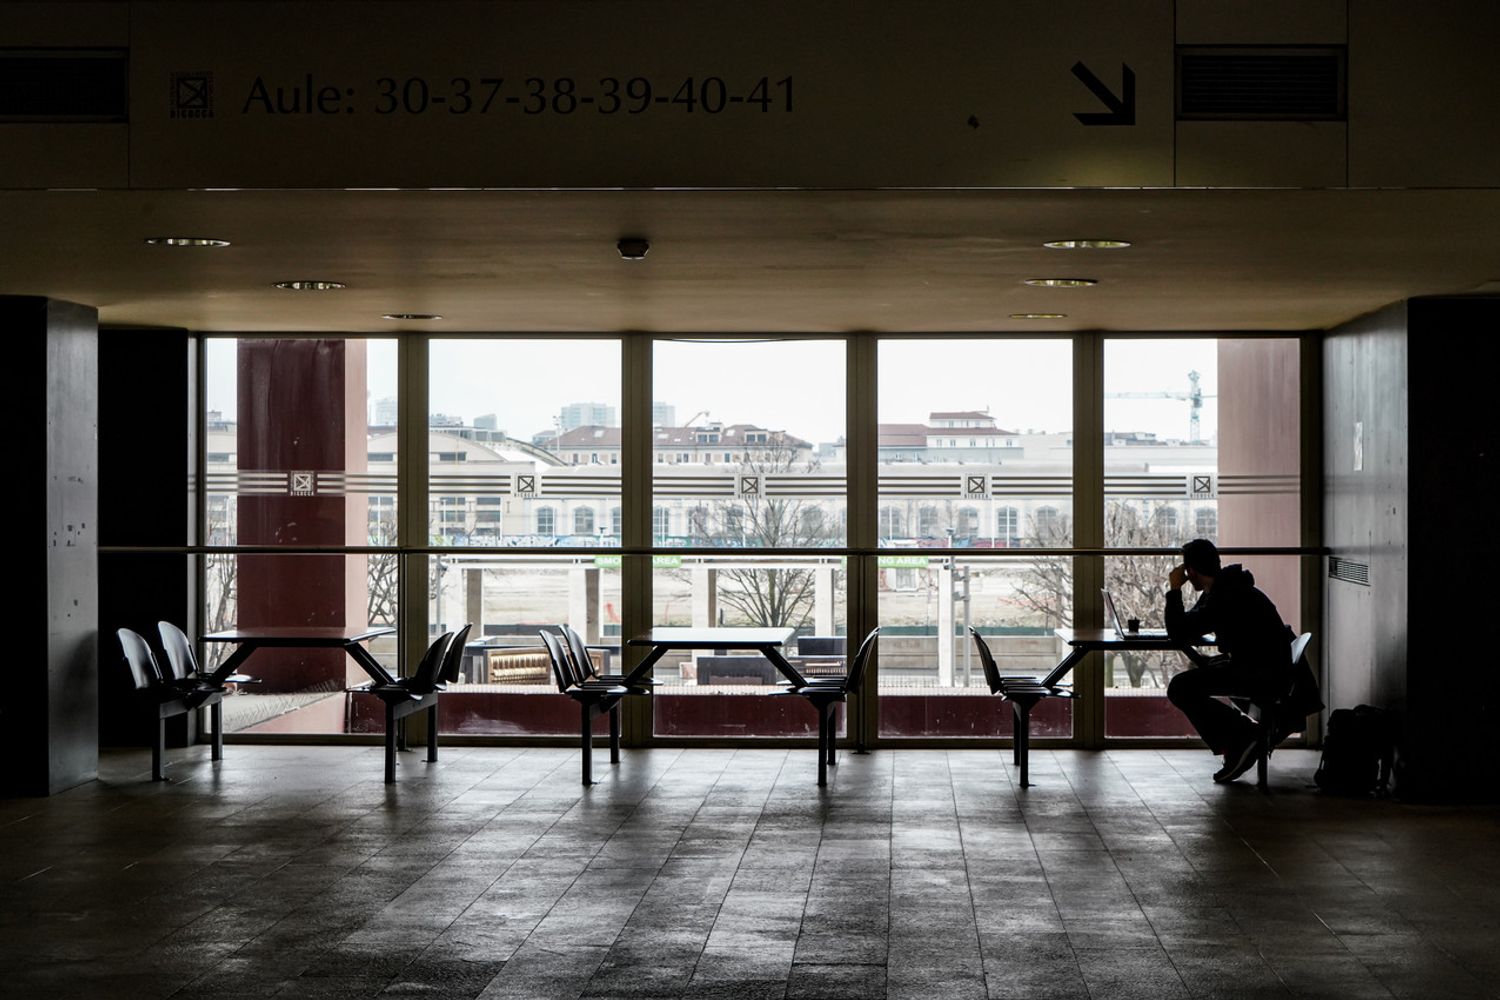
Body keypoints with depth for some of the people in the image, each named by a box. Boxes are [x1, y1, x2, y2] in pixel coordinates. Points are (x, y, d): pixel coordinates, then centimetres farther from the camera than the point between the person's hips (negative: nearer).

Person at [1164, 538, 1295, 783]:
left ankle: (1241, 737, -9)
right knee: (1192, 674, 26)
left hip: (1267, 675, -11)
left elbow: (1180, 633, -18)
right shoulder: (1225, 588, 14)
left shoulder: (1226, 596, -18)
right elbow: (1189, 629, 20)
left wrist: (1174, 590, -9)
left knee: (1180, 688, -17)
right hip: (1252, 665, 11)